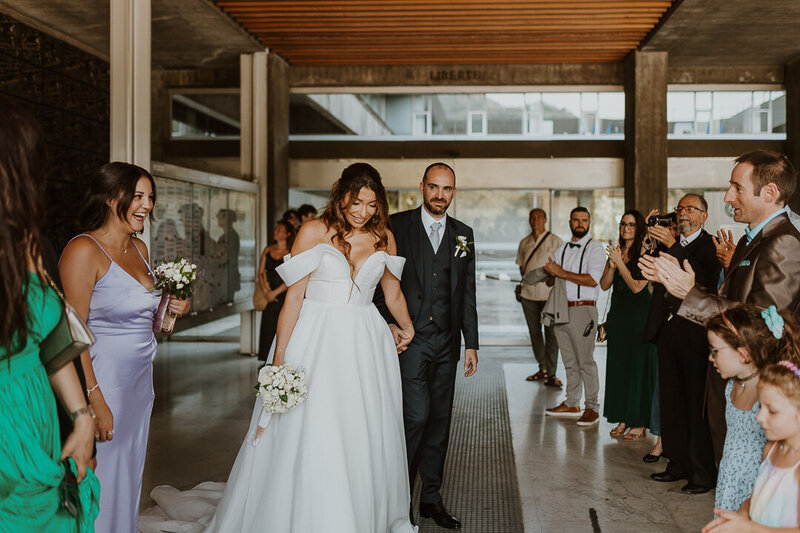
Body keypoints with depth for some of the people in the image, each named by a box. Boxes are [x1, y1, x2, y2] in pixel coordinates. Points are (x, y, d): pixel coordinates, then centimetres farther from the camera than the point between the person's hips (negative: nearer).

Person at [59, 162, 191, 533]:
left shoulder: (140, 248, 11)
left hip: (140, 382, 8)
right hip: (103, 381, -8)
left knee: (129, 479, 17)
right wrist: (94, 400, -24)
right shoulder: (84, 250, -14)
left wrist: (170, 308, 4)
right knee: (102, 486, 0)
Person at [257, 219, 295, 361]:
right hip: (269, 297, 4)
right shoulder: (268, 250, 11)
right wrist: (265, 290, -6)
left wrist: (275, 292, -12)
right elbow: (261, 272, 9)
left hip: (285, 296, -4)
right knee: (267, 328, 2)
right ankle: (267, 362, 10)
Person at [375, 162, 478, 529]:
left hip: (446, 342, 4)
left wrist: (471, 343, 9)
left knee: (440, 420, 9)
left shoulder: (463, 234, 11)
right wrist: (388, 323, -13)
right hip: (409, 337, -4)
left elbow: (467, 292, 12)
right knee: (416, 416, -11)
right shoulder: (397, 226, -1)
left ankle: (431, 498, 21)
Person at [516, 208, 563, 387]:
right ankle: (542, 369, 21)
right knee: (534, 332, 9)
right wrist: (525, 279, 8)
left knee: (551, 333, -5)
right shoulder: (524, 243, 13)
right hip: (528, 293, 5)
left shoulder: (555, 241, 1)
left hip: (549, 293, -4)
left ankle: (551, 373, 0)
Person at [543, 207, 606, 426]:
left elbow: (592, 280, -16)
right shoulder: (561, 249, 18)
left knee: (585, 361, -6)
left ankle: (592, 408, 1)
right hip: (561, 309, 6)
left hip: (582, 309, -6)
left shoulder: (595, 249, -2)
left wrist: (562, 273, -13)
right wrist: (550, 272, -4)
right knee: (569, 361, 13)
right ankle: (571, 404, 21)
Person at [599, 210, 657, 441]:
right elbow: (604, 285, 6)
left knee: (639, 365, -2)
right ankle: (623, 419, 19)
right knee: (618, 364, 9)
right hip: (618, 314, 7)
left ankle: (640, 424, 5)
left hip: (639, 314, -6)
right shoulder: (616, 251, 10)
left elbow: (637, 287, -15)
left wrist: (620, 262, -16)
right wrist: (612, 265, -10)